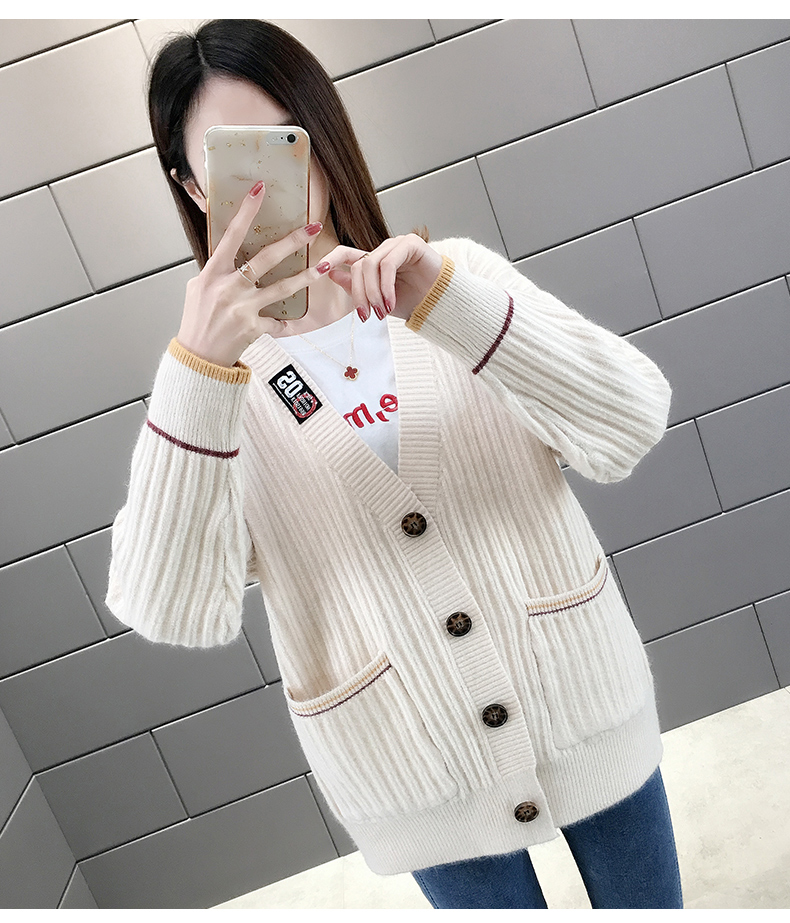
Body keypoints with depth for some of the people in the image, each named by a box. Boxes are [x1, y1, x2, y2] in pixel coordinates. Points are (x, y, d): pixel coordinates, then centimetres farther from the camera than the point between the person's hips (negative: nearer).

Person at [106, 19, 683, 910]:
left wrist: (443, 300, -29)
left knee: (647, 901, 23)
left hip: (584, 706, 2)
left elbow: (629, 428, -17)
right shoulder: (212, 374, -7)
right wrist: (199, 369, -31)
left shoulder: (457, 272, -5)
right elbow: (175, 612, -20)